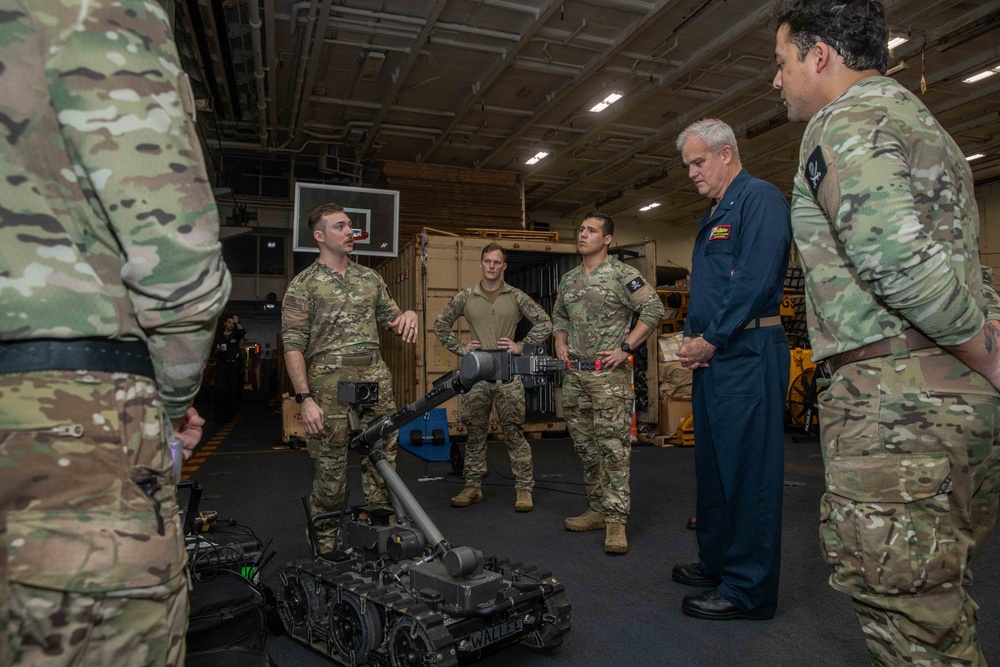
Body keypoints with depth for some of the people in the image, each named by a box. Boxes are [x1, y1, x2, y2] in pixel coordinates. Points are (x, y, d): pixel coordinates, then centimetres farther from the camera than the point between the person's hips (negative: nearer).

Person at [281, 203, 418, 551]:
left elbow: (390, 318, 22)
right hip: (329, 386, -4)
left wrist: (407, 315, -3)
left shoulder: (370, 278, 14)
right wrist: (305, 399, -14)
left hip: (376, 382, 4)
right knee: (331, 469, 4)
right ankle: (325, 544, 22)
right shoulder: (304, 285, 0)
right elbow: (293, 346, -5)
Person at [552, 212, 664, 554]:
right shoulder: (568, 279, 15)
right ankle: (597, 510, 23)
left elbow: (654, 309, -10)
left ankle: (615, 520, -1)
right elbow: (559, 316, 27)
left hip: (610, 374, -7)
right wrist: (561, 343, 9)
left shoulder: (622, 274, -5)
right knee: (586, 448, 12)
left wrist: (625, 348, -14)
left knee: (613, 447, -7)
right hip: (574, 375, 7)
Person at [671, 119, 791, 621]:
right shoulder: (712, 217, 23)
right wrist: (690, 337, 7)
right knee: (712, 464, 15)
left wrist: (709, 339, -14)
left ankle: (749, 590, 5)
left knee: (748, 469, -5)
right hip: (713, 356, 10)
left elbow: (755, 281, -18)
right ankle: (716, 562, 28)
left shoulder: (760, 198, -6)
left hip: (747, 354, -10)